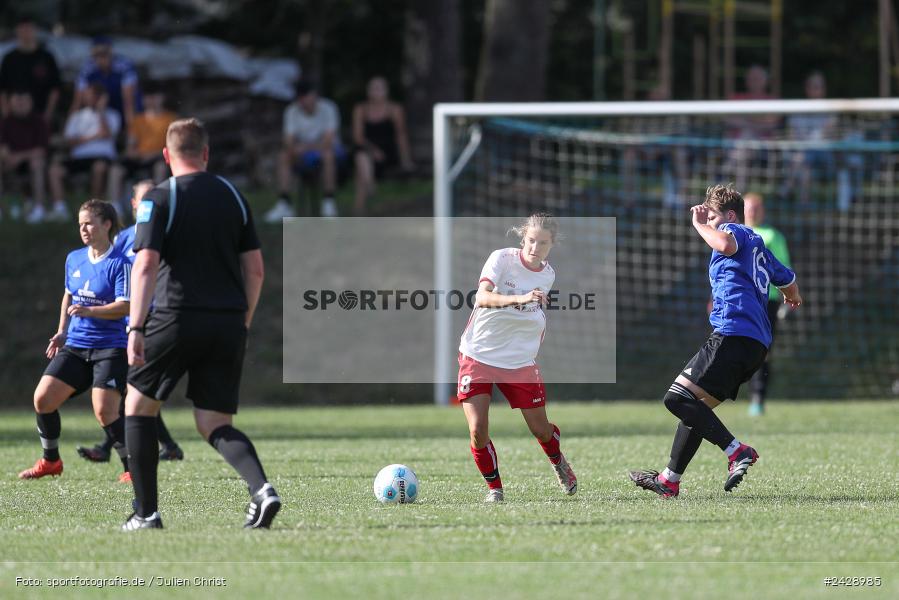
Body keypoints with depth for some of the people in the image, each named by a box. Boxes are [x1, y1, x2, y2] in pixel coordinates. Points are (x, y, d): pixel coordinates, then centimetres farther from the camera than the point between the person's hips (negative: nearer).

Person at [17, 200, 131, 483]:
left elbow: (125, 306, -18)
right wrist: (62, 332, 20)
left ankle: (132, 468, -2)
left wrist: (89, 311, -29)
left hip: (110, 348, -6)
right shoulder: (74, 260, 10)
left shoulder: (120, 264, -10)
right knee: (42, 398, -4)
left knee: (105, 412, -18)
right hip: (75, 347, 6)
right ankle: (50, 461, 15)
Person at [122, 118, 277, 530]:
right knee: (214, 424, 8)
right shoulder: (233, 197, 12)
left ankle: (147, 512, 12)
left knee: (138, 406, 16)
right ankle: (261, 488, -20)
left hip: (176, 319, -4)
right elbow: (254, 268, 12)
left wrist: (136, 329, -15)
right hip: (228, 322, 4)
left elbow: (146, 265, -13)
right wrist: (244, 323, 21)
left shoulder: (159, 199, -3)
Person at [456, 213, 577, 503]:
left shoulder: (547, 275, 2)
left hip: (520, 363, 4)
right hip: (478, 356, -4)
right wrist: (518, 299, -47)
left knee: (540, 428, 8)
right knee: (478, 430, -13)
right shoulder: (502, 259, -15)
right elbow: (482, 297, -33)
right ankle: (494, 487, 9)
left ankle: (559, 463, 41)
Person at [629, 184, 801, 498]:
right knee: (695, 406, 17)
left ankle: (737, 451, -27)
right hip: (757, 343, 10)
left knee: (678, 398, -17)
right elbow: (789, 281, 45)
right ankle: (669, 479, 21)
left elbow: (726, 245, -25)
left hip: (733, 333, -10)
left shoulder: (735, 231, 2)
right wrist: (792, 297, 67)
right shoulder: (758, 244, 29)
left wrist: (700, 223, -8)